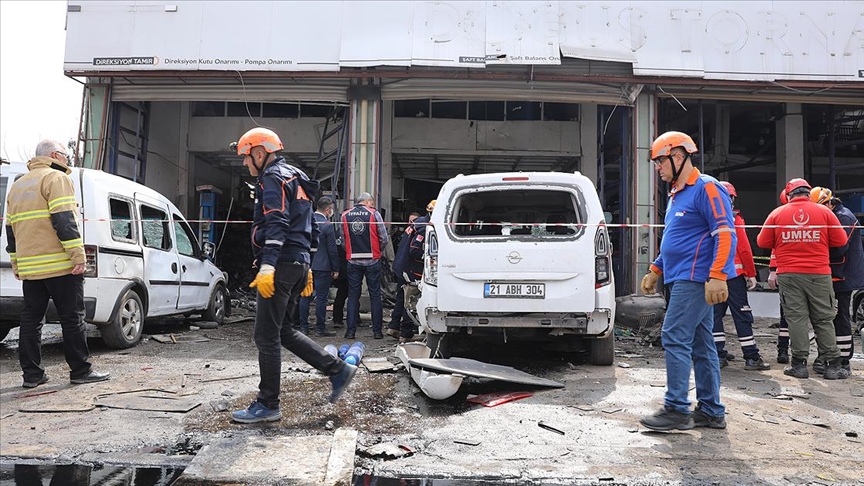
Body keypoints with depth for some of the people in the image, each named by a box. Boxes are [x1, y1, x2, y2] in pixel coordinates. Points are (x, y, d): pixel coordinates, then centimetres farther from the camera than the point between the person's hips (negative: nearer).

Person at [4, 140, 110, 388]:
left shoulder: (17, 186, 22)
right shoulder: (56, 178, -5)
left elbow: (11, 228, 23)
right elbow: (64, 220, -16)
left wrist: (16, 264, 26)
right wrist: (78, 255, -18)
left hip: (29, 267, 8)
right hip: (60, 265, -8)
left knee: (30, 320, 9)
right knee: (72, 318, -2)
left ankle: (32, 374, 12)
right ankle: (80, 371, 2)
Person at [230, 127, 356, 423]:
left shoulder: (273, 177, -7)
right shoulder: (293, 178, 25)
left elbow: (276, 224, -22)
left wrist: (267, 266, -30)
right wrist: (304, 269, 29)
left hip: (281, 265, -10)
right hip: (298, 263, 10)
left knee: (266, 336, -3)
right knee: (278, 330, 14)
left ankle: (267, 405, 5)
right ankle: (337, 369, 13)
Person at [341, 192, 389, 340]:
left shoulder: (345, 215, 3)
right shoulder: (374, 214, -5)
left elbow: (342, 238, 2)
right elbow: (384, 238, -5)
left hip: (353, 260, 2)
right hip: (372, 261, -2)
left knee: (353, 296, 8)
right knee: (375, 295, 6)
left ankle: (351, 331, 8)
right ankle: (377, 330, 9)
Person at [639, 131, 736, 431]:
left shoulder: (706, 188, -10)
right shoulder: (676, 195, 19)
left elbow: (726, 234, -18)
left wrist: (717, 276, -25)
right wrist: (655, 271, 25)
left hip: (696, 280, -10)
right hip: (683, 280, 10)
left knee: (675, 339, -10)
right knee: (701, 344, 11)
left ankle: (677, 410, -4)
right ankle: (711, 411, 17)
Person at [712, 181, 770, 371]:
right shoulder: (734, 219, -6)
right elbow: (744, 249, -9)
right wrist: (751, 274, -3)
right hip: (734, 274, -4)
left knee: (715, 314, 8)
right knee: (742, 315, -2)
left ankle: (719, 355, 8)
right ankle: (752, 358, 1)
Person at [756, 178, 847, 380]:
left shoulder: (777, 213, 0)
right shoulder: (824, 212, 0)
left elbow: (763, 242, 4)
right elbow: (840, 241, 2)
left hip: (788, 274, 0)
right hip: (818, 274, 0)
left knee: (796, 318, 4)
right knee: (824, 319, 8)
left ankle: (799, 363, 6)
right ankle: (832, 365, 11)